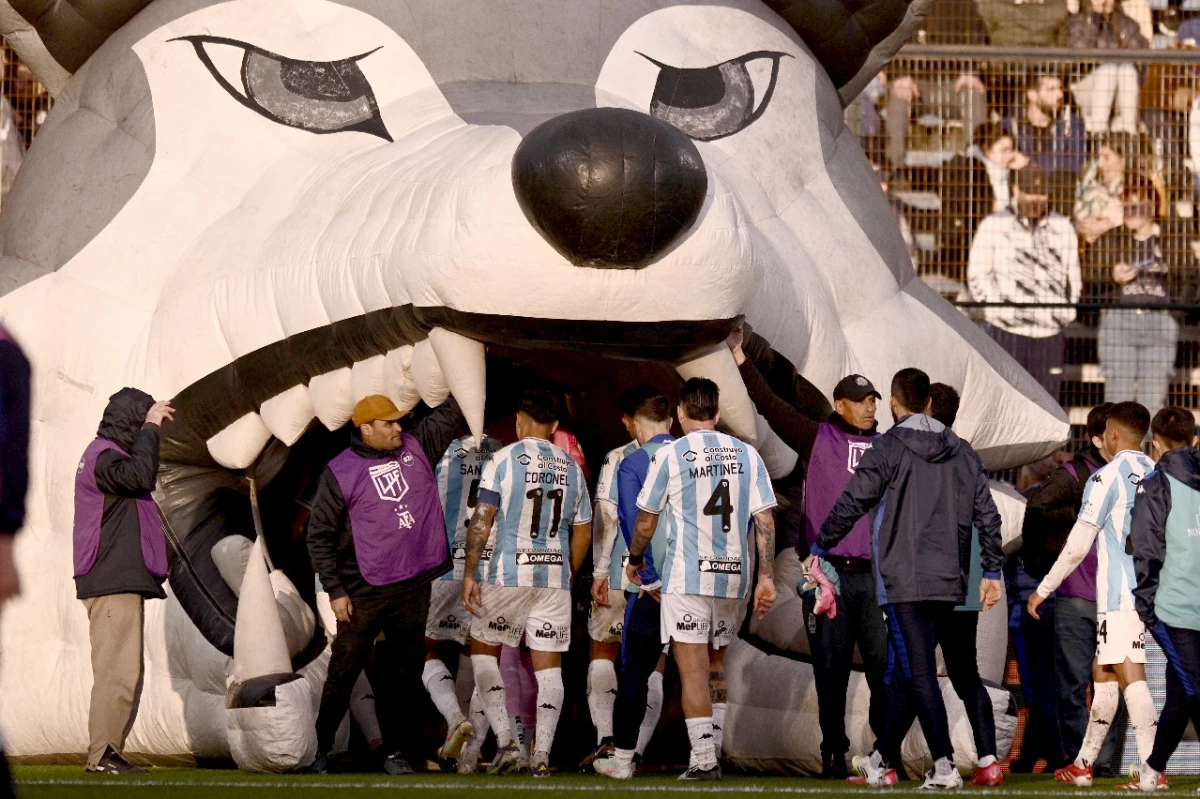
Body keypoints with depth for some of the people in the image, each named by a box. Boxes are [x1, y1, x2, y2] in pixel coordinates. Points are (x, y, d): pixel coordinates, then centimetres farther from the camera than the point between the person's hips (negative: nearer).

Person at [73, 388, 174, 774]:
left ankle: (109, 752, 12)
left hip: (123, 581, 11)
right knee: (118, 672, -15)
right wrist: (150, 428, -19)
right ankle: (102, 754, -16)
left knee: (126, 672, 11)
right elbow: (139, 475, -27)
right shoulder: (103, 455, -9)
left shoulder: (109, 454, 23)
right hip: (113, 583, -11)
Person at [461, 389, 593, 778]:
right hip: (554, 577, 3)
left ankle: (504, 741, 2)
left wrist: (469, 573, -5)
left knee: (482, 650, 12)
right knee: (548, 665, 6)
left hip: (508, 574, -3)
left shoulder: (505, 459, -5)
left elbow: (482, 520, -9)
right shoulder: (572, 467, 8)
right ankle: (542, 753, 0)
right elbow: (582, 534, 13)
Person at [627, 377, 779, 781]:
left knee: (693, 667, -4)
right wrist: (766, 577, 4)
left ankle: (704, 758, -10)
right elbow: (765, 520, 2)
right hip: (733, 576, 4)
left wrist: (634, 559, 21)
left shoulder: (669, 455, -3)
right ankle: (713, 746, 20)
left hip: (687, 577, -4)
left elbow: (645, 522, 4)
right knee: (715, 664, 19)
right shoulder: (747, 455, 6)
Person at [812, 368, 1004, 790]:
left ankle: (944, 767, -12)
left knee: (919, 675, -5)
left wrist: (819, 550, 5)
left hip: (904, 581, -5)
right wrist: (992, 572, 15)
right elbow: (988, 515, 10)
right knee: (908, 673, 13)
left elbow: (851, 504, -6)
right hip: (950, 581, 5)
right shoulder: (962, 452, 12)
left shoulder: (888, 449, -4)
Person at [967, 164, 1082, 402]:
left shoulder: (1063, 228, 13)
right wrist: (1002, 310, -9)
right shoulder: (993, 226, 4)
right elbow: (977, 275, 2)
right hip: (1006, 332, -3)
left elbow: (1073, 276, 20)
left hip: (1050, 334, 3)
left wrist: (1067, 311, 6)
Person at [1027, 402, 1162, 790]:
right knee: (1102, 673, 16)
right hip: (1147, 589, 8)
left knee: (1130, 676, -10)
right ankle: (1082, 766, 21)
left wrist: (1043, 590, -2)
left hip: (1120, 594, -8)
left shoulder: (1107, 478, -11)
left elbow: (1077, 547, -12)